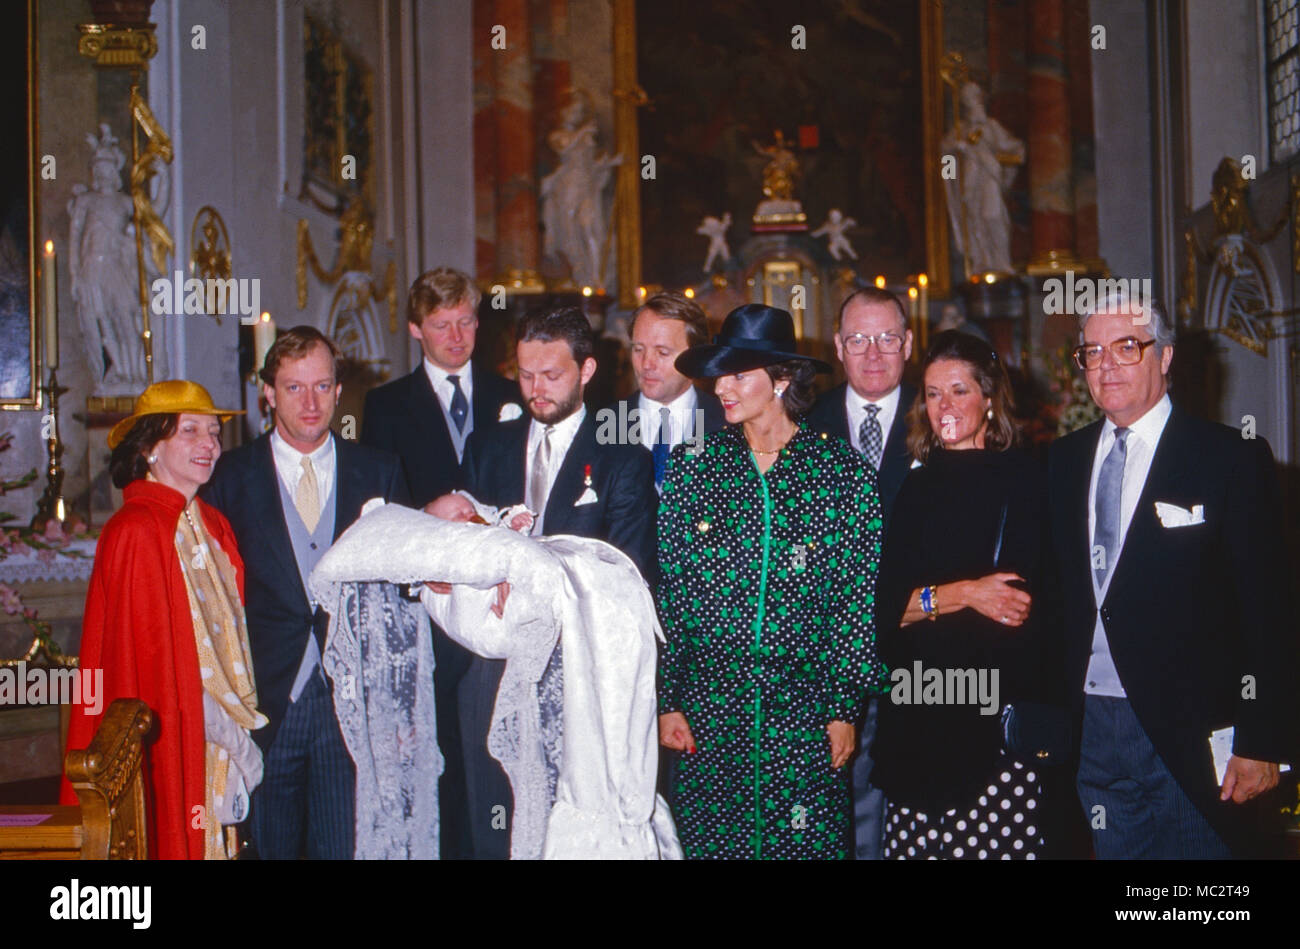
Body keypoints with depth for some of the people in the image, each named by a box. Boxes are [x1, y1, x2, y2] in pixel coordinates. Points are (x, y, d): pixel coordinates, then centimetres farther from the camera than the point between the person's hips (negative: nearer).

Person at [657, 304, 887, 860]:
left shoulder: (845, 473, 0)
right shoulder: (692, 466, 4)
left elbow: (860, 600, -1)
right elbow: (667, 589, 4)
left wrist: (845, 708, -3)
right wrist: (667, 700, 0)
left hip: (804, 710, -1)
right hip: (707, 709, 1)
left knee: (808, 842, 3)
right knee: (708, 841, 6)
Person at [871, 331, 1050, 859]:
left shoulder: (1023, 480, 2)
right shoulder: (917, 488, 13)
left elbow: (1031, 602, -3)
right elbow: (886, 606, 5)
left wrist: (928, 602, -3)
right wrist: (965, 594, -9)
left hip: (1003, 714, -3)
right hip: (919, 714, 3)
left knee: (999, 839, -7)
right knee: (914, 844, 1)